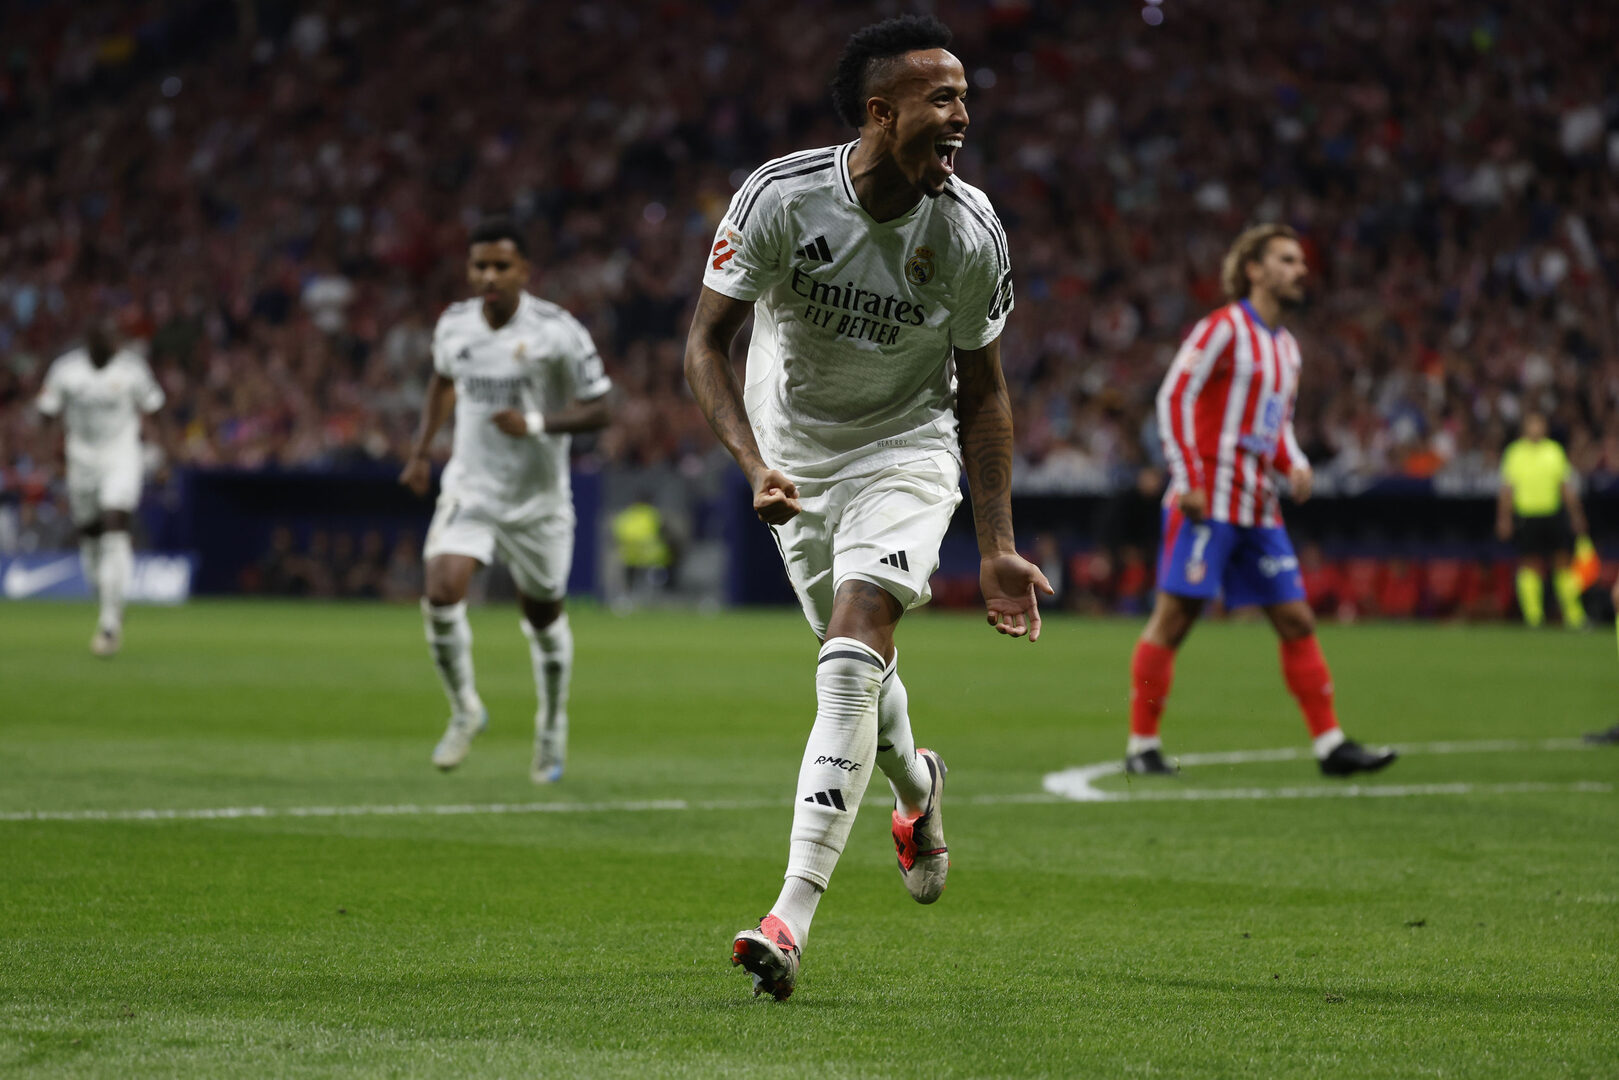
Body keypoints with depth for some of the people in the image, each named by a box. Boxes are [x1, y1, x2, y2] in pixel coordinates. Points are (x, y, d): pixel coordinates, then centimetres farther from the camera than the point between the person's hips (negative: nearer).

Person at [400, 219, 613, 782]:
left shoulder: (556, 331, -15)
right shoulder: (454, 325, -2)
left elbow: (599, 409, -12)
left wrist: (537, 424, -28)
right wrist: (421, 451, 14)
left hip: (538, 497, -2)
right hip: (470, 489, 2)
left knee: (543, 616, 10)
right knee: (442, 591, -20)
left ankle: (552, 731, 35)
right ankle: (464, 710, 2)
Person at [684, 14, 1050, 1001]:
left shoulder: (971, 232, -17)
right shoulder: (781, 198, -21)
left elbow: (983, 393, -4)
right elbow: (708, 343, -11)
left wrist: (998, 548, -7)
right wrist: (755, 465, -26)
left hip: (908, 448, -2)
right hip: (798, 455, 2)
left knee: (851, 660, -21)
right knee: (855, 662, 16)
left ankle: (794, 918, -28)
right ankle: (917, 788, 52)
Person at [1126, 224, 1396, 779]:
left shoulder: (1286, 347, 18)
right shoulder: (1224, 328, -7)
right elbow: (1174, 396, -12)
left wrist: (1295, 464, 5)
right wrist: (1187, 479, -18)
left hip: (1258, 507, 8)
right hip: (1207, 500, -8)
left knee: (1296, 620, 4)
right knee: (1174, 618, -6)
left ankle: (1330, 744, 4)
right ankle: (1141, 744, -1)